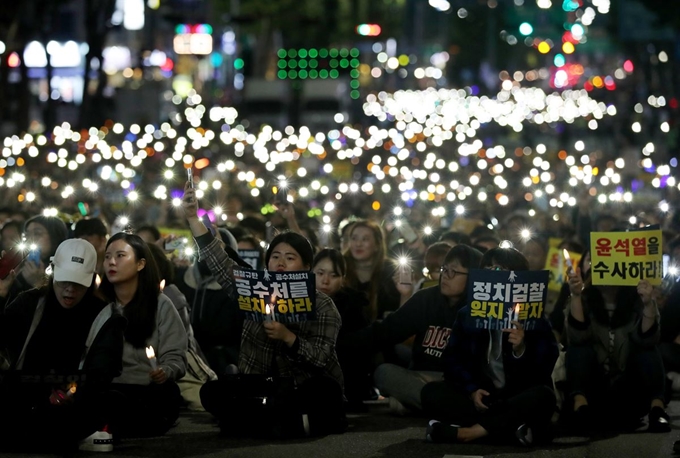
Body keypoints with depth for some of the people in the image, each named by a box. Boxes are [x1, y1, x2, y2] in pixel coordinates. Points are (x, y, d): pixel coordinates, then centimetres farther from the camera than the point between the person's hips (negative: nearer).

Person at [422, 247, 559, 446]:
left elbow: (541, 372, -9)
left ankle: (470, 430, -32)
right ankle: (512, 428, -33)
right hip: (478, 395, 2)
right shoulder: (467, 314, 10)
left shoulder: (535, 318, 0)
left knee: (543, 396, -35)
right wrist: (471, 389, -13)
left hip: (518, 398, -2)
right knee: (431, 392, -23)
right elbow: (452, 360, 5)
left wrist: (521, 350, -29)